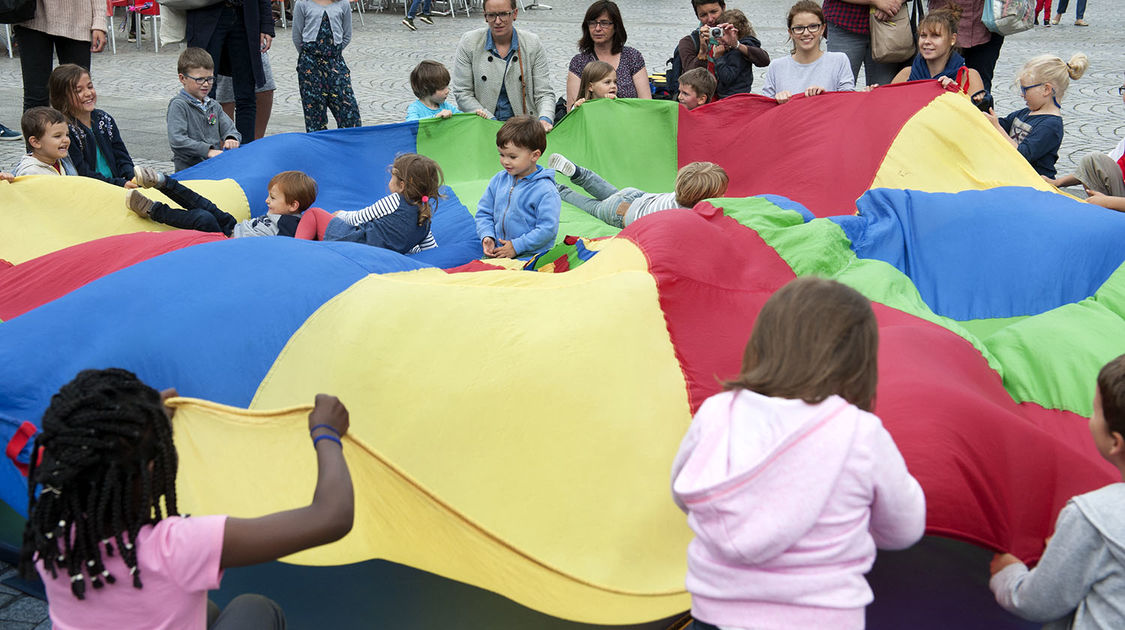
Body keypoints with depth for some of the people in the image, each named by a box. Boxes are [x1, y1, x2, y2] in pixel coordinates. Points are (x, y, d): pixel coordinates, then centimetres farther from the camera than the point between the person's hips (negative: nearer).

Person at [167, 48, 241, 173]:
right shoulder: (178, 105, -4)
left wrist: (232, 139, -8)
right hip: (189, 169, -6)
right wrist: (208, 151, -20)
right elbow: (177, 141, -15)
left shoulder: (213, 105, 19)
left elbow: (230, 129, 18)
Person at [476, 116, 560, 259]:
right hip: (497, 249, 5)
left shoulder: (545, 191, -10)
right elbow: (484, 212, 18)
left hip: (530, 253, -5)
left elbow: (547, 229, -14)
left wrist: (516, 246, -14)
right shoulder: (498, 180, 11)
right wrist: (487, 237, -1)